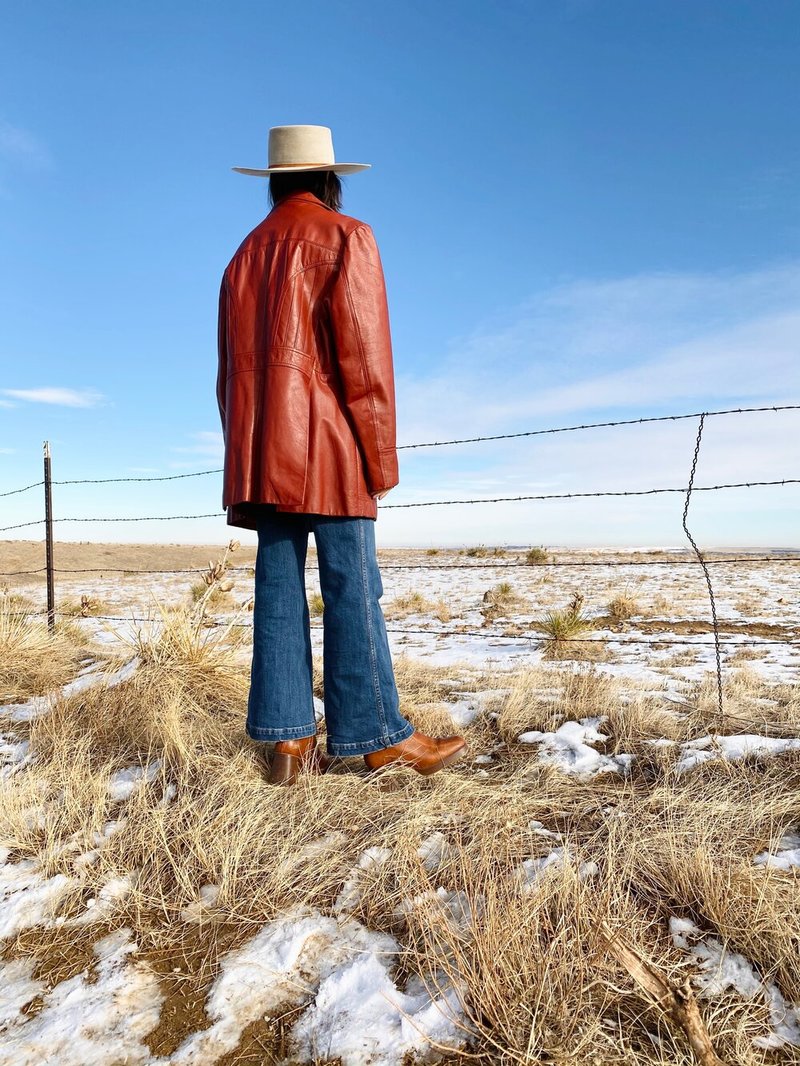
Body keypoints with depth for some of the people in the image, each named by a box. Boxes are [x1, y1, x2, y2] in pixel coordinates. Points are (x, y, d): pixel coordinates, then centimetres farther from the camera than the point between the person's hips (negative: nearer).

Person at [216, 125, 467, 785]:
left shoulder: (247, 253, 22)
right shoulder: (345, 236, 3)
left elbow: (232, 366, 17)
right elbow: (365, 357, -9)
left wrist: (249, 458, 18)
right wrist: (381, 457, -6)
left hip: (261, 451, 6)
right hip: (326, 444, -6)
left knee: (279, 590, 4)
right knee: (352, 589, -5)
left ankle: (288, 741, 7)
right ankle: (380, 738, 2)